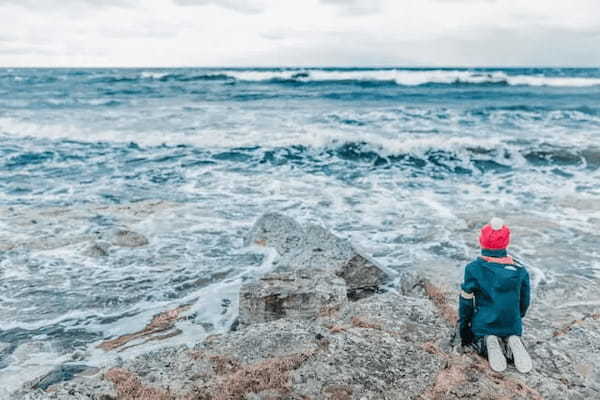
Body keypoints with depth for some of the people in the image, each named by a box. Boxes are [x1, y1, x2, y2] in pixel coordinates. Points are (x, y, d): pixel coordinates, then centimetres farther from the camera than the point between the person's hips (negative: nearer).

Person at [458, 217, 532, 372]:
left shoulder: (474, 269, -17)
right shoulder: (520, 270, -8)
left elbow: (466, 301, -8)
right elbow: (524, 301, 5)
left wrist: (463, 326, 6)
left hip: (483, 325, -2)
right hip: (513, 326, 3)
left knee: (471, 335, 29)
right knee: (512, 336, 34)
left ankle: (487, 343, -6)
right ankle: (511, 342, -3)